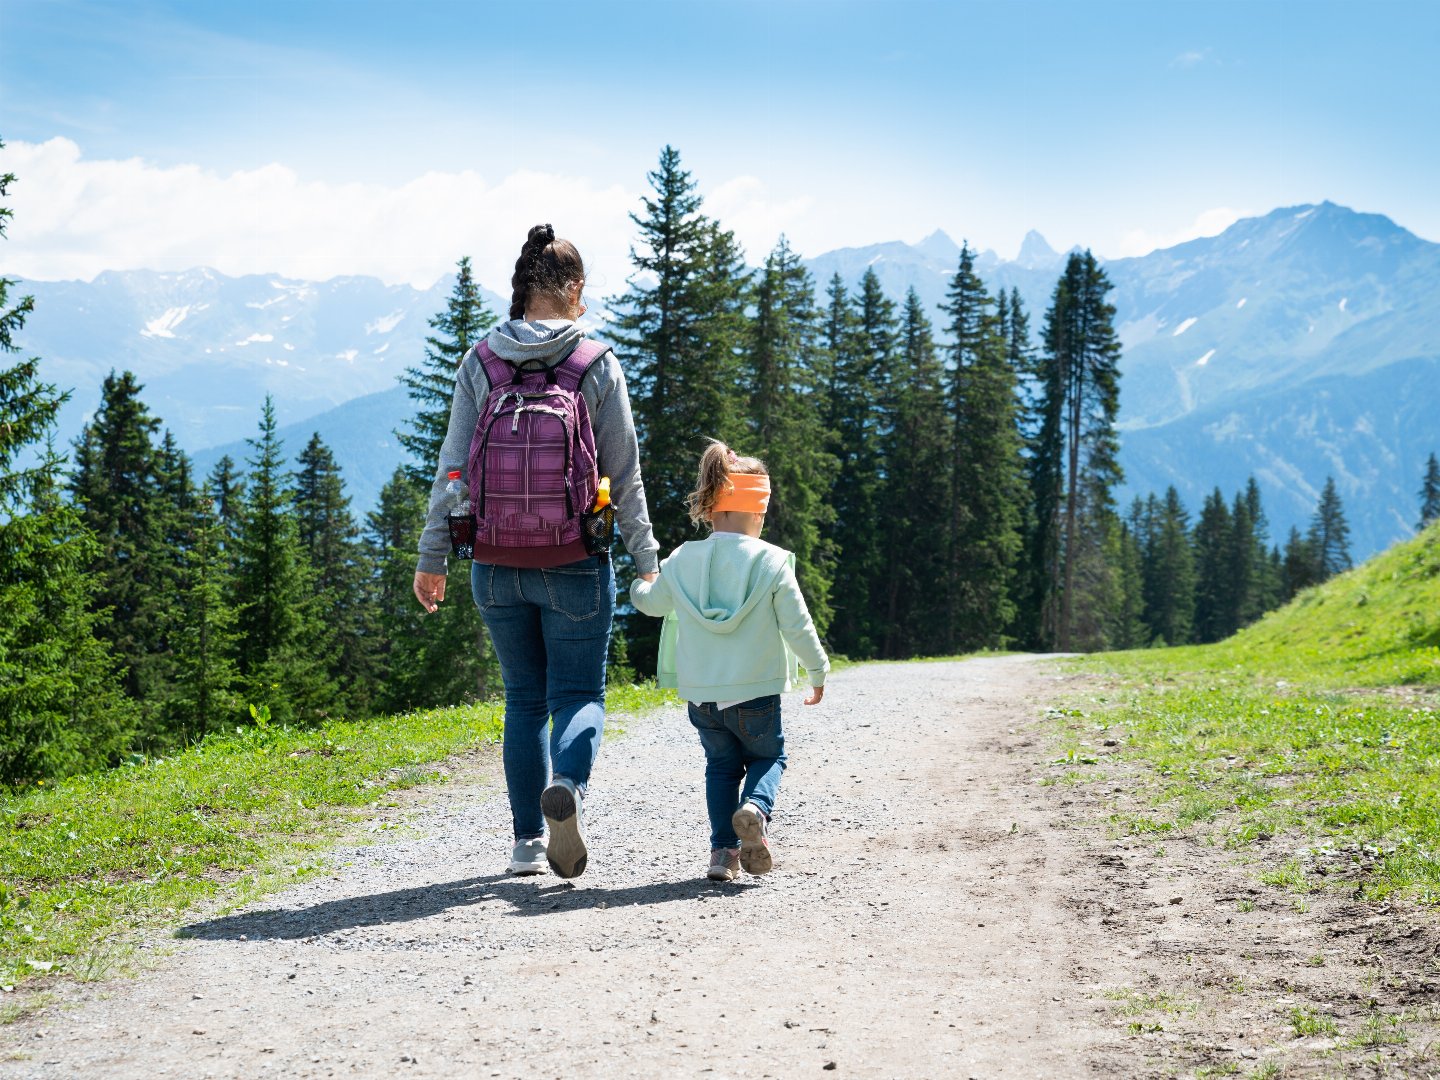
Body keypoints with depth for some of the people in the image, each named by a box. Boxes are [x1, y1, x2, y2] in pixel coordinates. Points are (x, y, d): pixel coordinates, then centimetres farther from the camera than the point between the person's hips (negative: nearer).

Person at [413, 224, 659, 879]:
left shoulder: (479, 363, 2)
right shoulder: (597, 364, -4)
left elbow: (453, 465, 2)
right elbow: (624, 475, -1)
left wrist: (432, 557, 7)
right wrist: (646, 560, 7)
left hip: (496, 565, 3)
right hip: (574, 564, -2)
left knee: (525, 699, 15)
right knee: (579, 693, 6)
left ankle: (528, 840, 14)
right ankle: (566, 787, -24)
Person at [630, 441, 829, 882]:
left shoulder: (681, 561, -1)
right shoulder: (770, 562, -11)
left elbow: (653, 601, 19)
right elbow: (797, 626, -7)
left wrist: (639, 588, 44)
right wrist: (818, 670, 9)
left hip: (700, 694, 3)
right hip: (755, 693, -3)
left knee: (721, 763, 20)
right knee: (768, 755, 18)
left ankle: (724, 849, 6)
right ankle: (755, 808, -14)